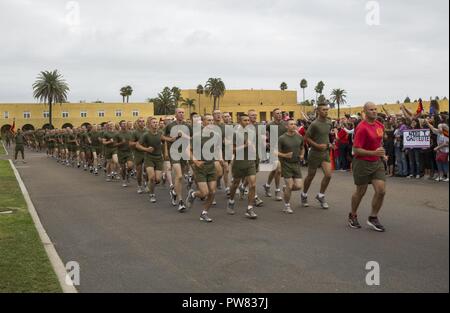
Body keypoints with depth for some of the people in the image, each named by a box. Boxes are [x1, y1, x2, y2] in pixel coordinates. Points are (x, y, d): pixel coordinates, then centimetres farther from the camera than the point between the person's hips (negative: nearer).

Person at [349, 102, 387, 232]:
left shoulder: (380, 126, 6)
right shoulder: (362, 128, -18)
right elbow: (356, 149, -20)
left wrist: (382, 154, 11)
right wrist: (374, 152, -27)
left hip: (377, 162, 6)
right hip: (362, 163, -6)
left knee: (381, 191, -4)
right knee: (361, 192, 7)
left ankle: (373, 218, 14)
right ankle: (353, 216, 30)